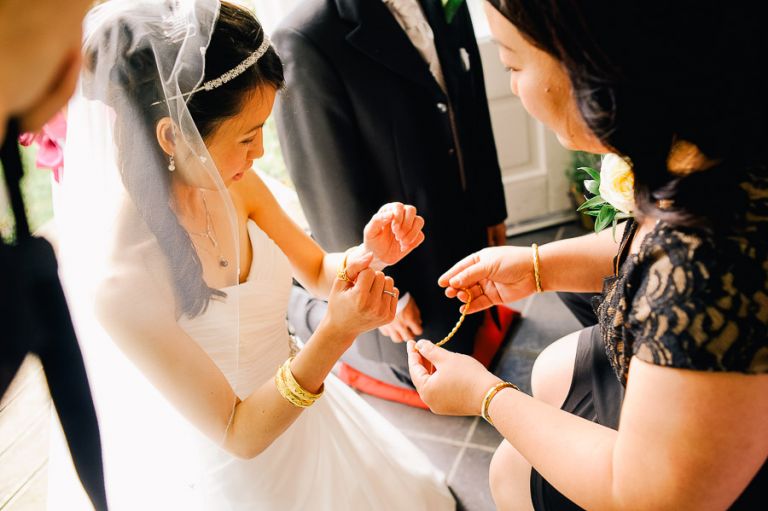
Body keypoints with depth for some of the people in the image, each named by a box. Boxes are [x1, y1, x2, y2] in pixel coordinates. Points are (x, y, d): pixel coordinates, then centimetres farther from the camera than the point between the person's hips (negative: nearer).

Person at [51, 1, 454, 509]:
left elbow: (318, 270, 1)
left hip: (306, 418, 6)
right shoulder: (117, 277, -33)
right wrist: (336, 334, -37)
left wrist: (367, 255, -20)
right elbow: (239, 434, -24)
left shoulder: (231, 183, -16)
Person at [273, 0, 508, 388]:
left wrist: (491, 208, 12)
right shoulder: (308, 40, -28)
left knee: (475, 326, 28)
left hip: (467, 229, 8)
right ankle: (303, 306, 29)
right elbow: (330, 189, -23)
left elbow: (476, 118, 7)